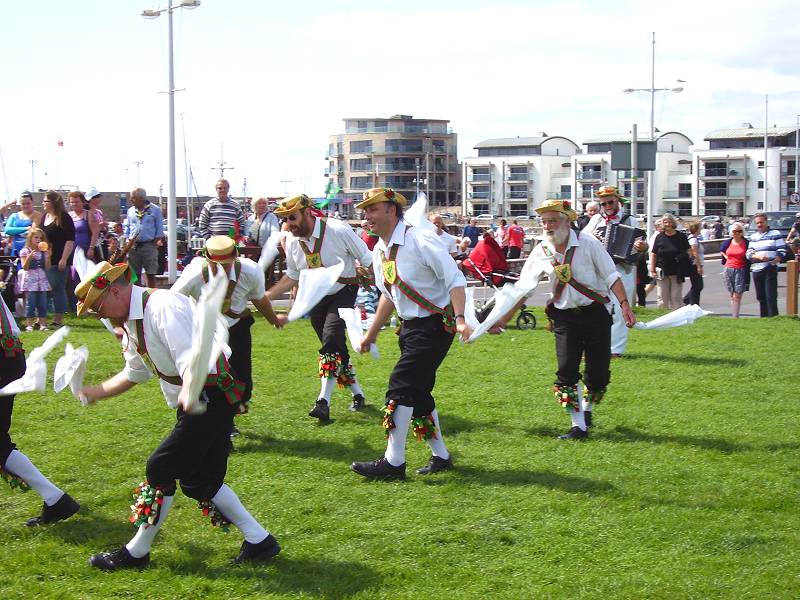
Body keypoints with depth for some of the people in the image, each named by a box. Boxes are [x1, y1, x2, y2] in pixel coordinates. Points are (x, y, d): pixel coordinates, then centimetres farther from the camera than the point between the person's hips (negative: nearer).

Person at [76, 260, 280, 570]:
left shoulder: (163, 306, -19)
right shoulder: (132, 321, 13)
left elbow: (191, 356, -32)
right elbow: (134, 373, 29)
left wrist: (188, 391, -49)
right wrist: (94, 392, 25)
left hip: (211, 398, -10)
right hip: (197, 402, 10)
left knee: (161, 468, -5)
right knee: (198, 480, 13)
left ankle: (136, 552, 8)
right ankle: (259, 540, 20)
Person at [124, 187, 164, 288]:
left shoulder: (155, 210, 0)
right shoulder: (130, 211, 12)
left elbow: (159, 228, 2)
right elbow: (127, 227, 18)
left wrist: (157, 241, -6)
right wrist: (127, 241, 6)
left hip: (149, 245, -4)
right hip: (133, 246, 4)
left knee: (150, 274, -3)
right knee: (135, 274, 7)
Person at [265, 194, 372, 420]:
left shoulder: (338, 231, -20)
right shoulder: (292, 242, -5)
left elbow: (367, 261, -12)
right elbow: (292, 277, 10)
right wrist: (265, 296, -1)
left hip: (343, 292, -6)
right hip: (316, 298, 6)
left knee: (331, 337, -24)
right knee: (335, 349, 8)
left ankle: (324, 402, -28)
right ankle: (357, 394, 27)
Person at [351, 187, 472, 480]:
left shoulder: (420, 241, -18)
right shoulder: (379, 252, 8)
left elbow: (455, 279, -19)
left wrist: (460, 319, -29)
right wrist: (371, 333, 25)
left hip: (435, 325, -9)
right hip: (411, 326, 9)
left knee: (401, 385, -13)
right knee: (418, 392, 11)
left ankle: (393, 462, -9)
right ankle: (440, 456, 23)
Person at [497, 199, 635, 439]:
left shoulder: (587, 242, -8)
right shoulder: (540, 252, -1)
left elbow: (611, 276, -7)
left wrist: (625, 305, -17)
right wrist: (503, 319, -2)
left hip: (596, 314, -2)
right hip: (565, 317, 2)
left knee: (598, 372, 2)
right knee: (567, 372, -8)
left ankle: (587, 410, 31)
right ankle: (579, 426, 0)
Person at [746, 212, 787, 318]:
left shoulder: (775, 234, 2)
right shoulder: (753, 237, 15)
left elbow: (782, 251, -3)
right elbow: (749, 254, 7)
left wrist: (774, 261, -17)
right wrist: (759, 256, -13)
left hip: (770, 268, -5)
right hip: (756, 269, 5)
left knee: (771, 296, -10)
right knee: (761, 296, 10)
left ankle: (773, 317, -8)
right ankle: (764, 317, 20)